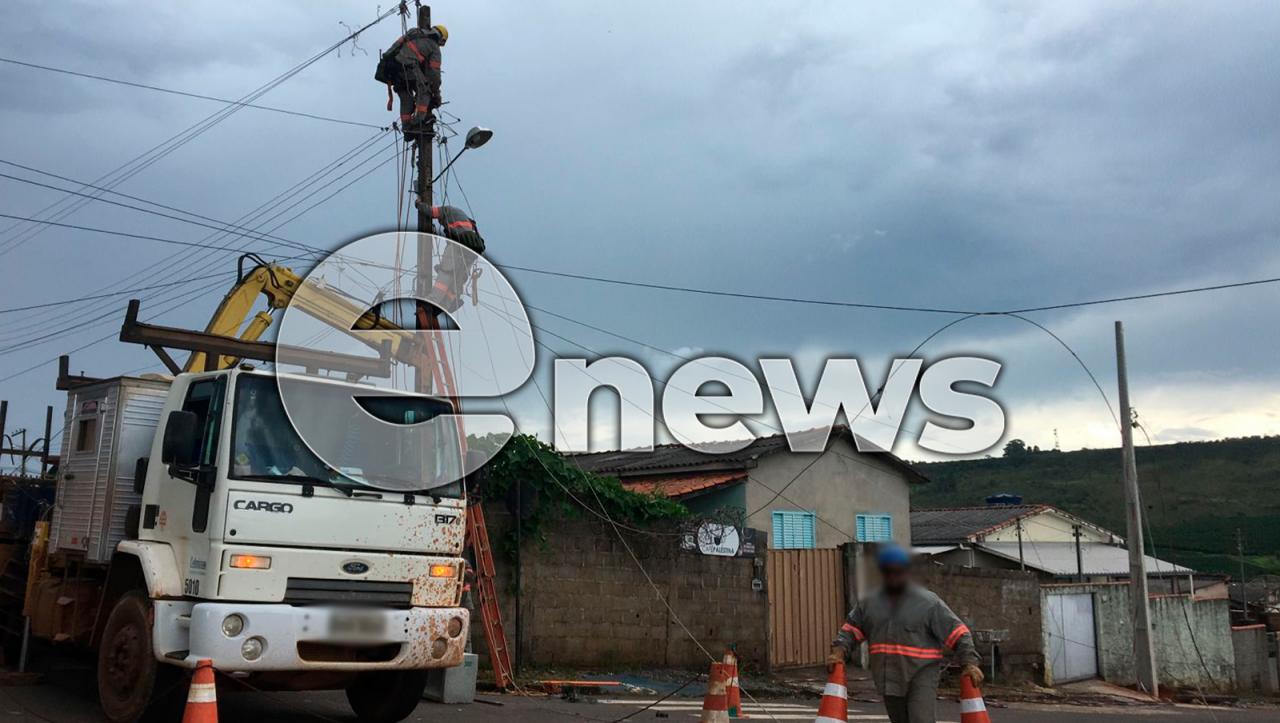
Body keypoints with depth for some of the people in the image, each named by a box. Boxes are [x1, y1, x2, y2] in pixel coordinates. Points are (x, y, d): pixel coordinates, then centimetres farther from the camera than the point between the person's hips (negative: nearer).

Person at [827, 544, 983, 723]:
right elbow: (850, 630, 11)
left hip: (922, 674, -5)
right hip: (889, 678, 5)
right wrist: (839, 652, -7)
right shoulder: (868, 604, 5)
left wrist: (970, 664, -19)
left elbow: (957, 632, -7)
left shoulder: (929, 602, -7)